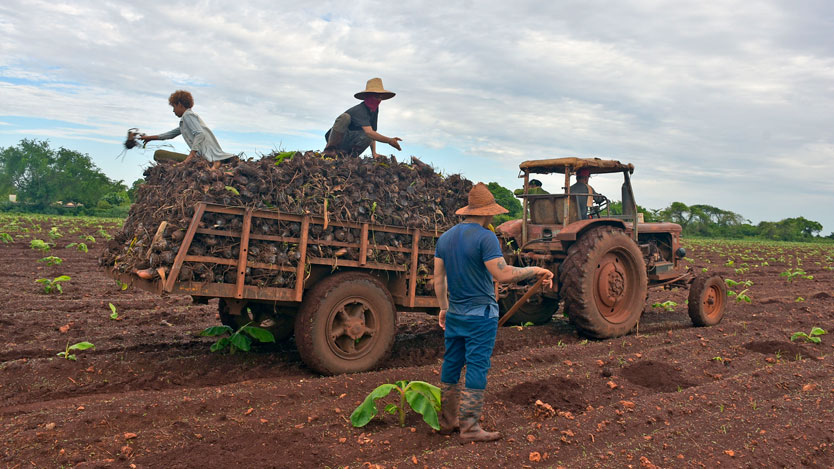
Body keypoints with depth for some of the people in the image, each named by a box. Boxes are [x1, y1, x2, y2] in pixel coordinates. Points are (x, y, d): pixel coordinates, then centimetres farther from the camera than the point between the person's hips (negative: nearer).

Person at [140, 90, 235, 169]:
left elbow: (200, 134, -18)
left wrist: (190, 156, -26)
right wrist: (151, 137, 43)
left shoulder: (188, 115, -1)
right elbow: (172, 133, 40)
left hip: (203, 157, -9)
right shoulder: (192, 115, 29)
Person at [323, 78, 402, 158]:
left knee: (368, 137, -27)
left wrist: (374, 153, -4)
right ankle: (330, 148, -27)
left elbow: (373, 133, 6)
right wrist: (389, 140, -43)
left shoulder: (375, 109, 2)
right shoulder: (360, 110, -24)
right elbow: (369, 132, -37)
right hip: (335, 138, -5)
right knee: (345, 117, -35)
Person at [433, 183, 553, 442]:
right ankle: (469, 427, 5)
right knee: (477, 368, 0)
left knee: (451, 365, 14)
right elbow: (503, 274, -21)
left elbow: (438, 278, 12)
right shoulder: (485, 237, -14)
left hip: (454, 314, 7)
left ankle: (447, 421, 24)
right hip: (480, 314, -7)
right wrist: (535, 270, -11)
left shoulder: (445, 237, 8)